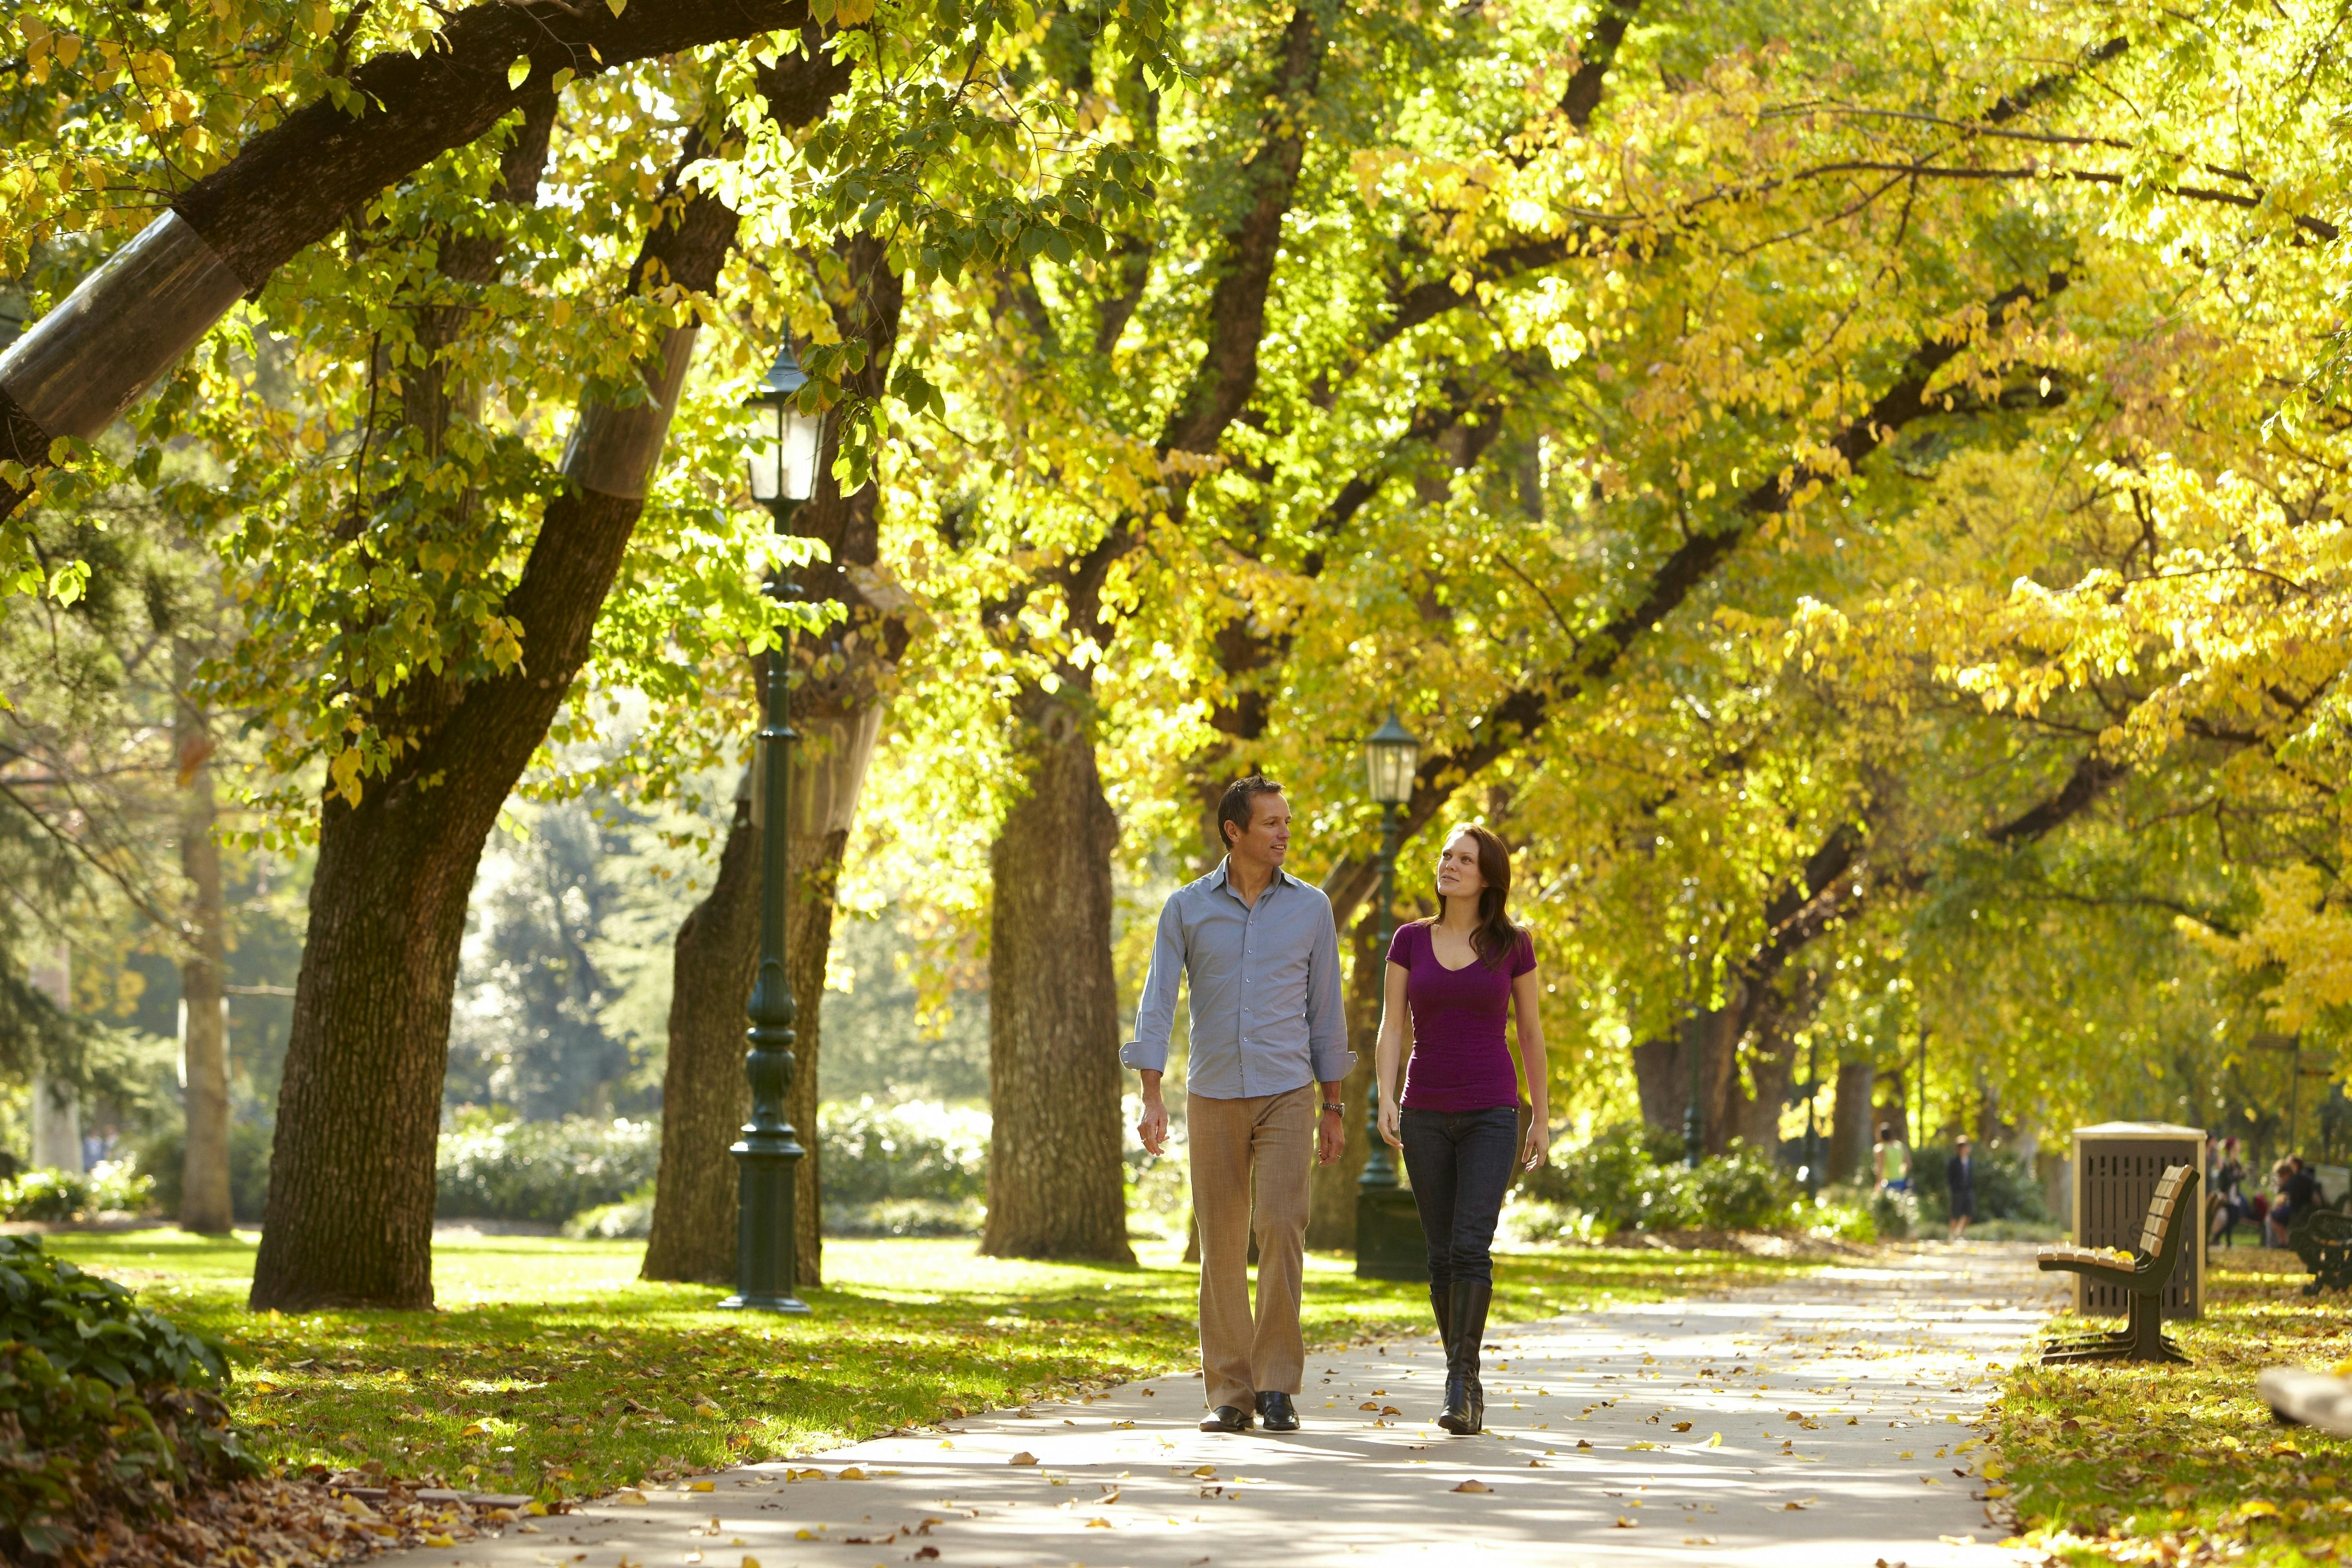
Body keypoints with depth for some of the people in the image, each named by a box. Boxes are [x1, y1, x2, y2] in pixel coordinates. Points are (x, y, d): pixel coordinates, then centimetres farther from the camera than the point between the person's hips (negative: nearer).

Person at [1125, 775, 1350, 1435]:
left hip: (1288, 1095, -1)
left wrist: (1332, 1107, 8)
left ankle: (1277, 1386, -9)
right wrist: (1152, 1096, -14)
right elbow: (1157, 1003, -4)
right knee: (1222, 1249, 3)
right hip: (1214, 1098, 1)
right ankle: (1229, 1394, 9)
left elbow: (1324, 1010, 9)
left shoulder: (1310, 907, 4)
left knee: (1281, 1229, -15)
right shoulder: (1186, 908, 1)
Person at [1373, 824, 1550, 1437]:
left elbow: (1530, 1032, 6)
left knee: (1471, 1248, -17)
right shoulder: (1410, 940, 4)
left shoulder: (1512, 945, 1)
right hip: (1426, 1116, 2)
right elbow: (1392, 1028, 0)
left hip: (1490, 1115, -2)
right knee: (1442, 1255, 5)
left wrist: (1542, 1118, 6)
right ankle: (1469, 1386, 18)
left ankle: (1459, 1384, -16)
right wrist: (1385, 1100, -14)